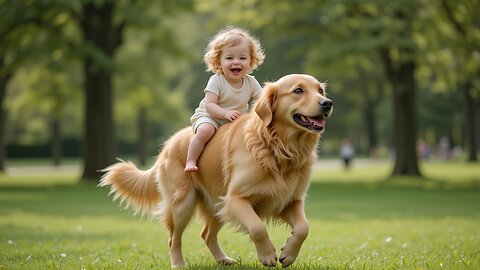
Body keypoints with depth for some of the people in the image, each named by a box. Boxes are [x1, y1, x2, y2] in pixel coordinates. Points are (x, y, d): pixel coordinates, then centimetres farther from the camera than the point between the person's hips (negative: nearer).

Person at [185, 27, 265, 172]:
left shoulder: (251, 82, -4)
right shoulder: (216, 81, -17)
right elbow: (209, 105, -23)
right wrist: (225, 113, -39)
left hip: (236, 121, 5)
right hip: (209, 117, -5)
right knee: (205, 131, -35)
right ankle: (190, 161, -23)